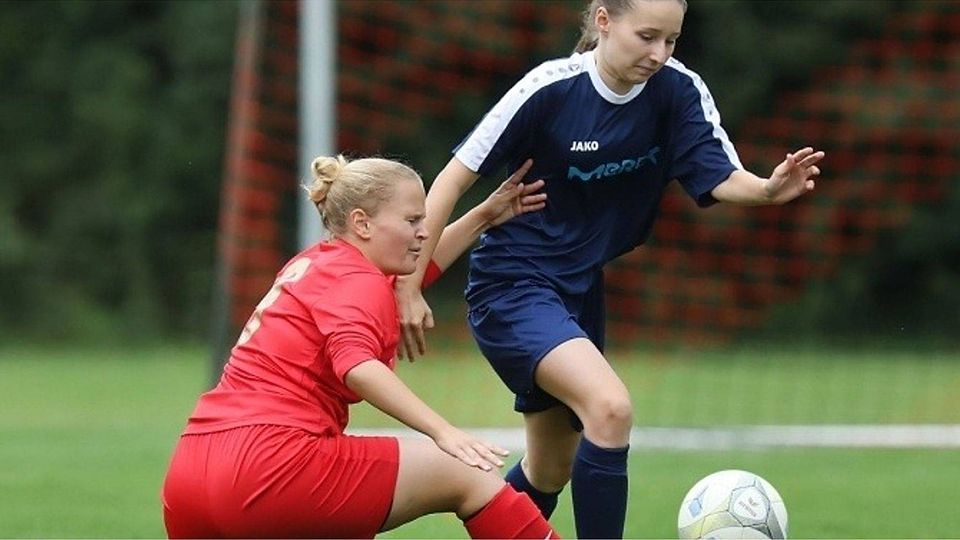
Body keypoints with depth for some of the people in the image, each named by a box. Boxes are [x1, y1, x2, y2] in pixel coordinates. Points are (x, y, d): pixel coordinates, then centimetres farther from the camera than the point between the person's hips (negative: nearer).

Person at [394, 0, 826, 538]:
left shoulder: (679, 90, -8)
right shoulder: (549, 89, -19)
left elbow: (722, 177, -17)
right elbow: (457, 176, -13)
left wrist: (768, 189, -40)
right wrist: (410, 284, -14)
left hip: (581, 290, 7)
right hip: (512, 286, -7)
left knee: (550, 474, 15)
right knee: (611, 407, -29)